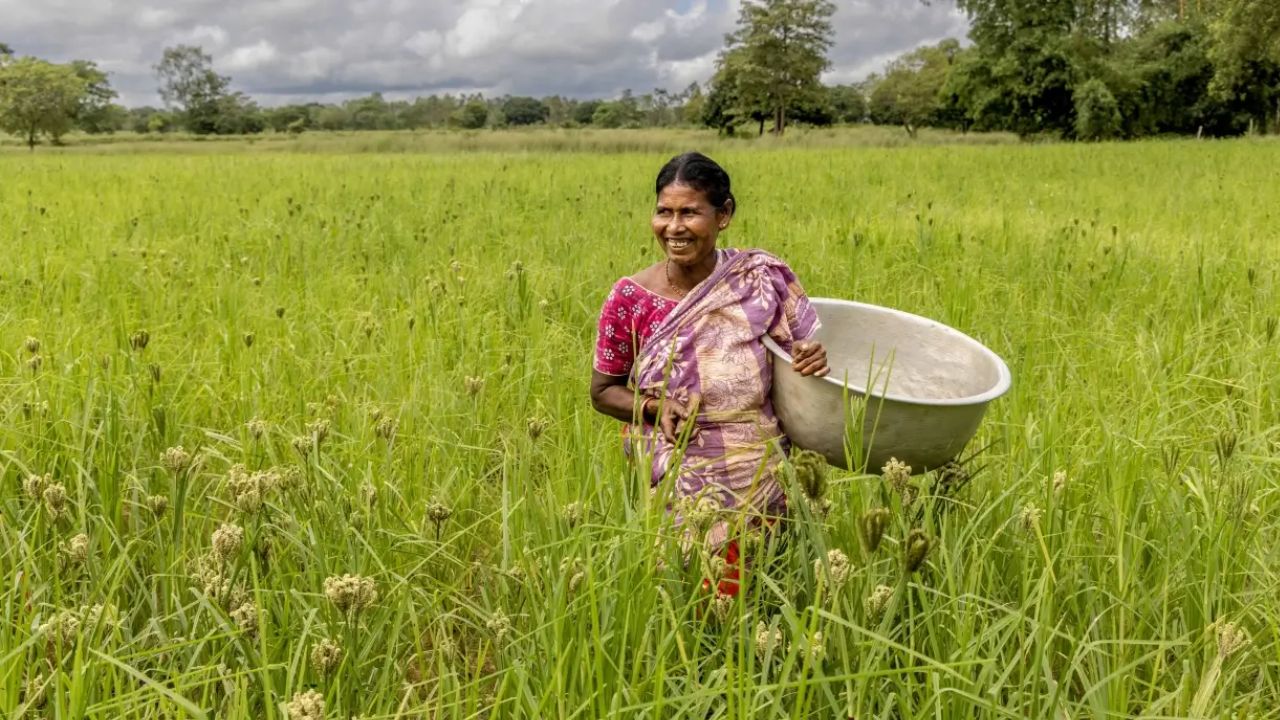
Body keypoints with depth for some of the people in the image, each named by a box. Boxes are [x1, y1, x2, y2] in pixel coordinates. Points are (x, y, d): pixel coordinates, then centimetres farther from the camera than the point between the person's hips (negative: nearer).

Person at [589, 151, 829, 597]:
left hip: (765, 483, 1)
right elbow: (603, 392, 4)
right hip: (680, 483, -1)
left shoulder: (764, 278, -6)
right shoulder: (630, 299, -8)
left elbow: (800, 355, 7)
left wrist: (814, 360, -17)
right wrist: (656, 407, -15)